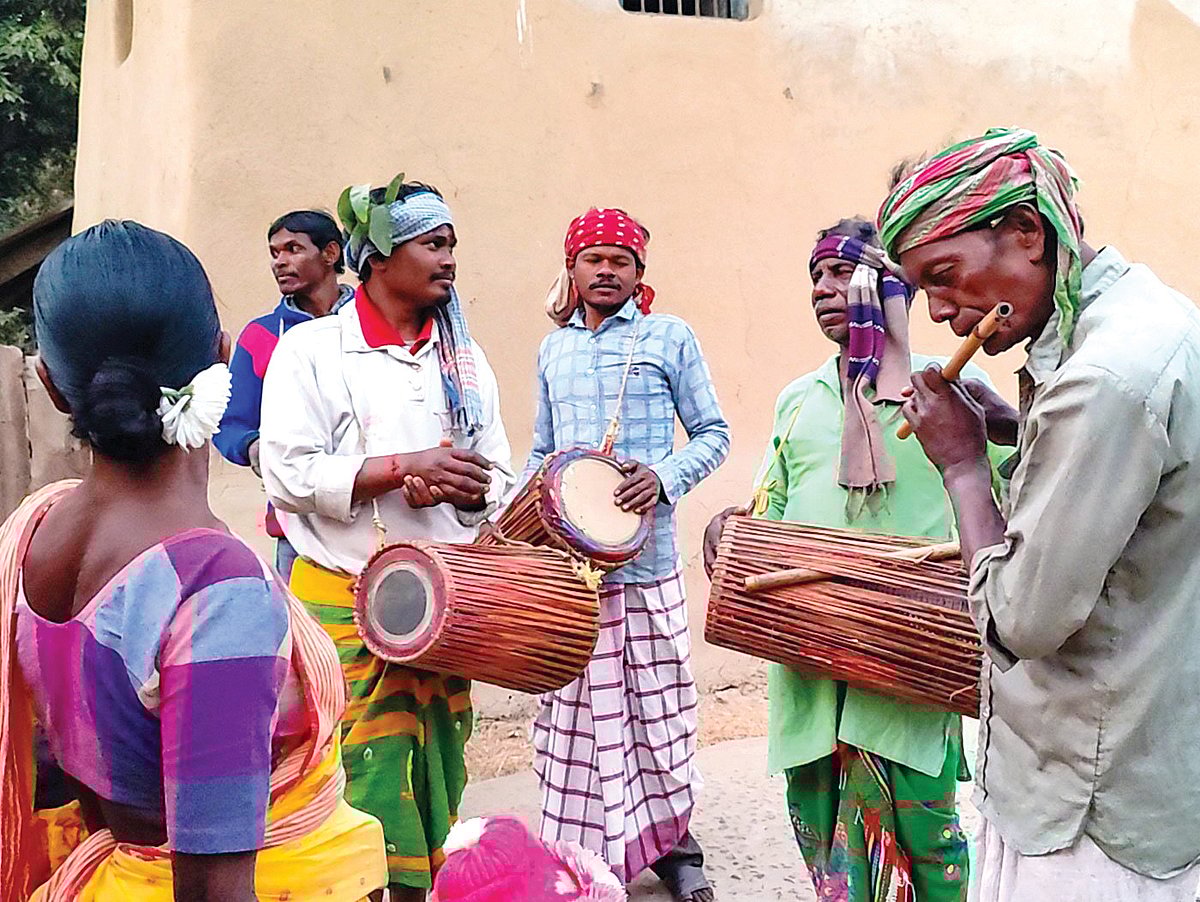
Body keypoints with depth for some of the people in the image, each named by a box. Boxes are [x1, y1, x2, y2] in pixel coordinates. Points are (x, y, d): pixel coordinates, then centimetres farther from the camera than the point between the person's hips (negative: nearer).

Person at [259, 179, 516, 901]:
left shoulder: (465, 359, 11)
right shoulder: (313, 349, -3)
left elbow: (497, 481, 10)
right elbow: (290, 473, -12)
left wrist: (450, 486, -12)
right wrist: (406, 467, -18)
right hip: (345, 602, -4)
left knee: (434, 773, 11)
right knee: (359, 771, -4)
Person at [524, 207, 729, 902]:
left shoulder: (670, 337, 3)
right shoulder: (553, 349, 16)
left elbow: (713, 432, 4)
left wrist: (663, 476, -14)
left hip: (644, 558, -3)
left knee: (656, 709, 4)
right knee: (573, 710, 4)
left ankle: (672, 843, 22)